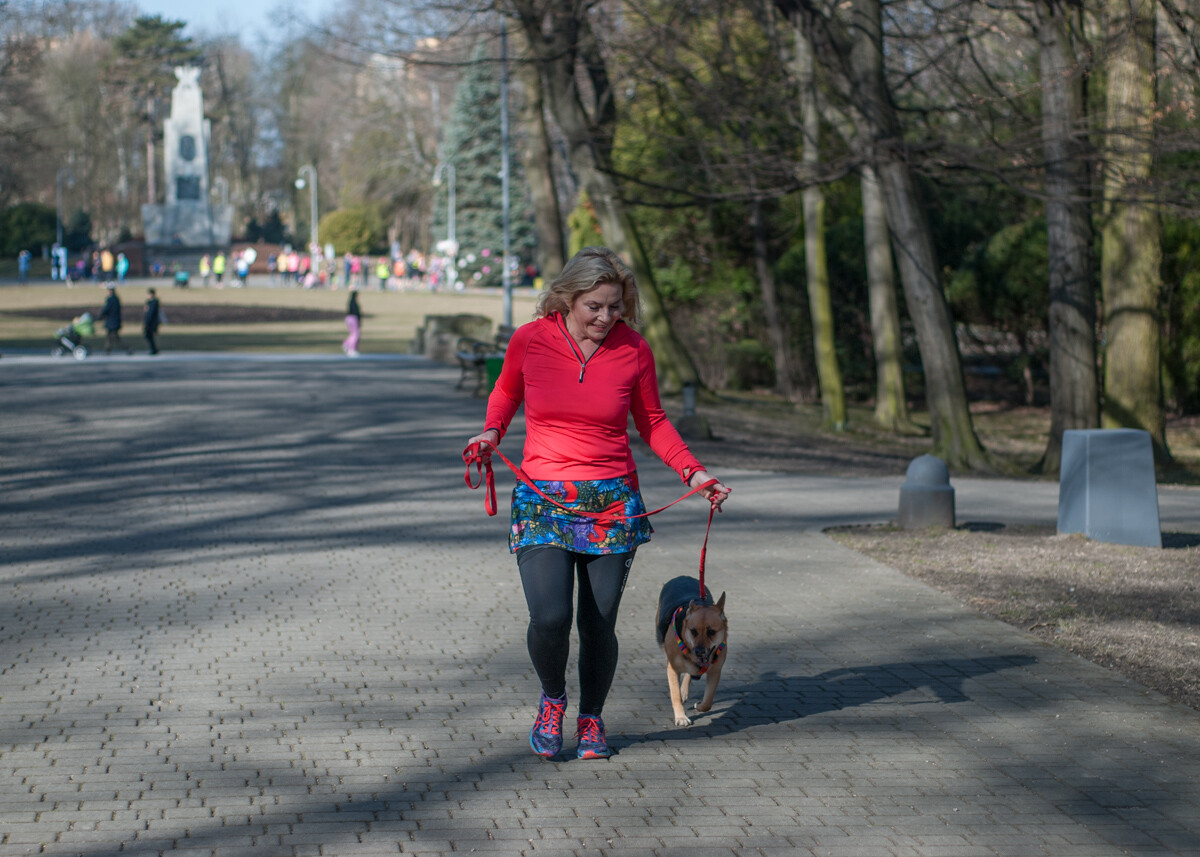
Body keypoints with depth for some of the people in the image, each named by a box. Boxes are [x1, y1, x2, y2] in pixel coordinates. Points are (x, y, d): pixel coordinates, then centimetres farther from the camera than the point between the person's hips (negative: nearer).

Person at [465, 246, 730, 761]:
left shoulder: (633, 350, -1)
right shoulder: (530, 340, -3)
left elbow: (652, 423, 12)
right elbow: (507, 391, 17)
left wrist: (693, 472, 0)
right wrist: (492, 431, -2)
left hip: (612, 504, 1)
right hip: (541, 501, -1)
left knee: (599, 626, 1)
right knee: (549, 618, -17)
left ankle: (591, 718, 28)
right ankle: (552, 699, 15)